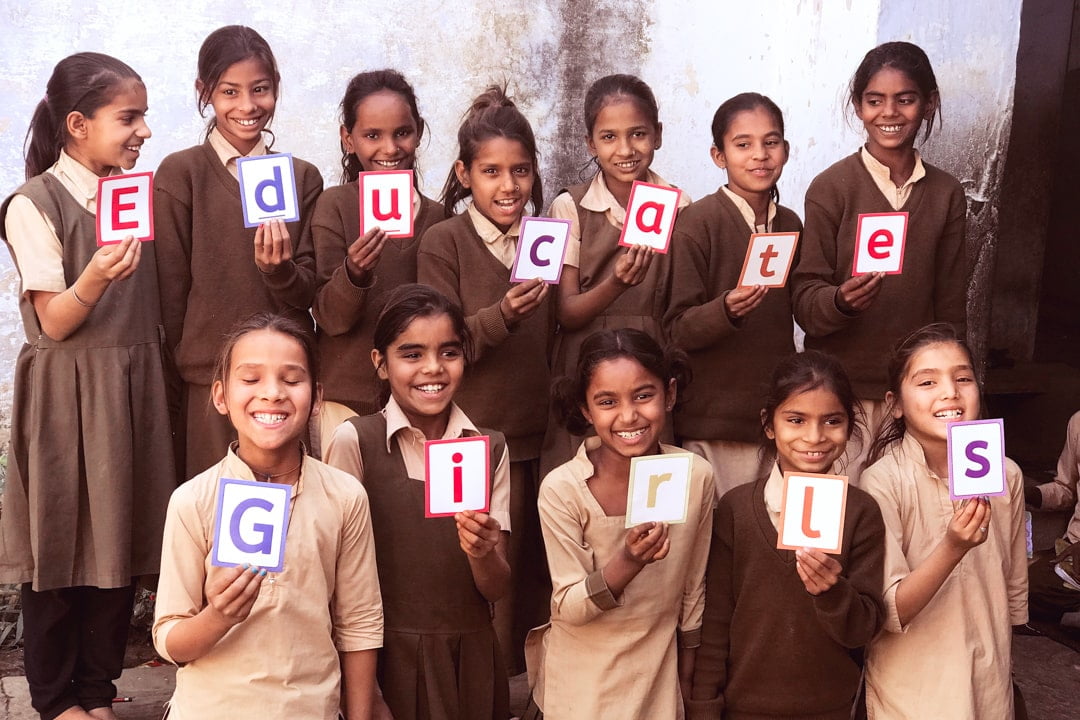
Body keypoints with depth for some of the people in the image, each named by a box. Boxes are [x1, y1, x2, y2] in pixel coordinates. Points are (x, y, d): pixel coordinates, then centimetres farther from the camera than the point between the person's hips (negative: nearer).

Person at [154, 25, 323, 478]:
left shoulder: (303, 177, 8)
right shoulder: (180, 173, -1)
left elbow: (307, 292, 4)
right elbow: (171, 293, 1)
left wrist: (279, 269, -18)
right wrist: (178, 390, 2)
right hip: (210, 385, -3)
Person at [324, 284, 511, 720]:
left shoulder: (490, 448, 1)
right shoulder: (354, 441, -9)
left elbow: (497, 588, -2)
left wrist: (483, 554, -23)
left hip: (470, 661, 3)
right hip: (389, 660, -3)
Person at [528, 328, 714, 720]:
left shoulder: (697, 477, -13)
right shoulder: (562, 490, -20)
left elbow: (693, 590, -1)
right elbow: (568, 608, -15)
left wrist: (686, 682, 8)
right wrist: (628, 562, -31)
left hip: (658, 674, 2)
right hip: (580, 687, -2)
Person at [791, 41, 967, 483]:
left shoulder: (946, 194, 6)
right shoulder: (830, 189, -4)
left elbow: (950, 307, 12)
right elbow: (803, 301, -6)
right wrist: (840, 300, -26)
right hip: (839, 392, -3)